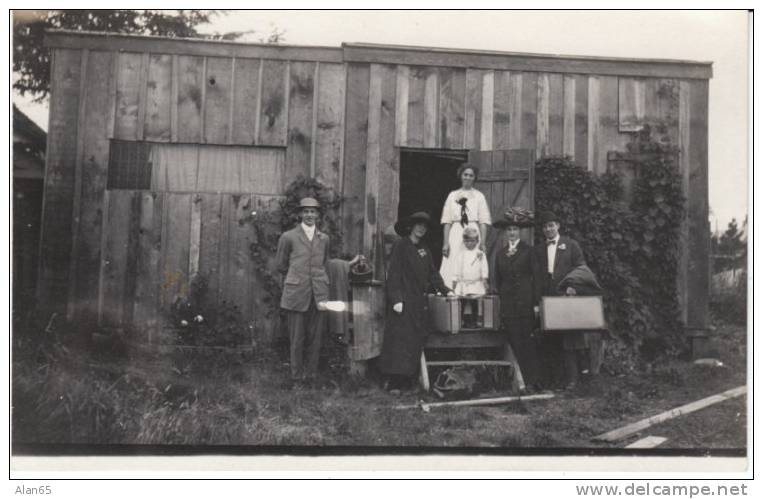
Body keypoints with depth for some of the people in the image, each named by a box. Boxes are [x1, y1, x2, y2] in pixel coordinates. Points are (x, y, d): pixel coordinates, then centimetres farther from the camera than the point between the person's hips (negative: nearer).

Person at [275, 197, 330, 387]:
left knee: (315, 338, 4)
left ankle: (311, 375, 16)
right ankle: (297, 377, 12)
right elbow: (281, 265, 10)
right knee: (297, 339, 1)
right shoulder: (288, 237, 2)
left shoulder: (324, 238, 12)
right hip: (296, 293, -2)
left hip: (318, 294, 3)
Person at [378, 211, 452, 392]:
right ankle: (394, 380, -3)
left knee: (417, 340, 4)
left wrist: (445, 290, 9)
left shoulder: (423, 249, 16)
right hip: (404, 301, -7)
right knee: (399, 339, -7)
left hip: (419, 302, 7)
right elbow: (393, 273, -11)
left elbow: (432, 273, 19)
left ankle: (406, 381, 9)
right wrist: (396, 299, -18)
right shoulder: (400, 245, -5)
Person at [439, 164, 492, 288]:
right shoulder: (452, 196, 11)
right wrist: (445, 243, -3)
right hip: (455, 235, 1)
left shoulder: (479, 196, 7)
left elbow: (484, 222, 1)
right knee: (452, 269, -4)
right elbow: (446, 221, 7)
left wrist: (482, 243, -9)